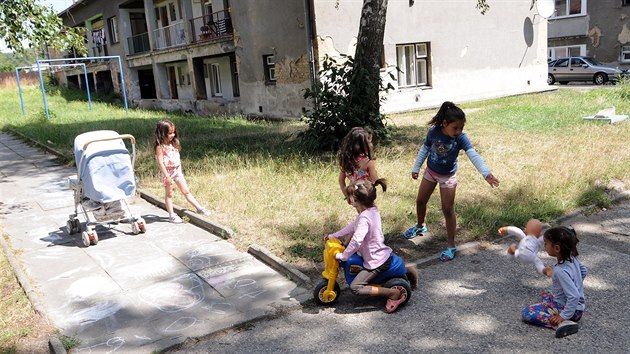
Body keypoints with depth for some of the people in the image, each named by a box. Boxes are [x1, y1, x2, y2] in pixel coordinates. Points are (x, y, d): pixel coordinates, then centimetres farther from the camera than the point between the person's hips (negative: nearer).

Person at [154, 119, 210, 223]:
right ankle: (172, 215, 13)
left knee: (186, 191, 9)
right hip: (168, 173, -6)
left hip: (177, 171, 6)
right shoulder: (160, 147, -15)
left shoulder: (173, 143, 7)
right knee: (169, 194, 6)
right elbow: (160, 162, -19)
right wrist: (167, 176, -21)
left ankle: (199, 208, 10)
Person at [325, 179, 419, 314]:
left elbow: (356, 241, -34)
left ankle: (394, 293, -11)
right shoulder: (372, 210, 2)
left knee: (355, 287, -12)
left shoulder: (364, 218, -27)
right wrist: (334, 235, 13)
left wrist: (343, 256, -22)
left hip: (376, 261, -10)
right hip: (384, 255, 10)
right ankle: (406, 269, 28)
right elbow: (353, 226, 11)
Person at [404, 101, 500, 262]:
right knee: (420, 201, 17)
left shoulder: (461, 138, -25)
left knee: (448, 210, 0)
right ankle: (420, 226, 47)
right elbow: (424, 149, -3)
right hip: (430, 172, 3)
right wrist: (416, 168, 4)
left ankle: (451, 246, 11)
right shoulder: (433, 132, -19)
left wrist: (486, 173, -47)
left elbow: (474, 156, -33)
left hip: (448, 176, -3)